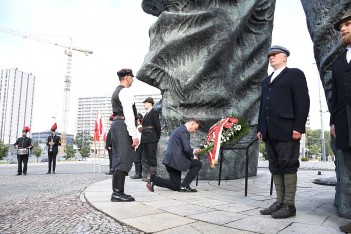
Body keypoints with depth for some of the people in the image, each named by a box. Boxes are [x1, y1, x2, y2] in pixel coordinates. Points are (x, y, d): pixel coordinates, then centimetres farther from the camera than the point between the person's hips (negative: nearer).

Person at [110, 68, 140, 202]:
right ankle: (118, 193, -8)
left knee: (118, 160, 10)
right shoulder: (126, 91, -8)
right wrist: (134, 135, -20)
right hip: (123, 126, -10)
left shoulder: (116, 92, 23)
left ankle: (117, 192, 14)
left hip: (116, 124, 11)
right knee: (124, 160, -10)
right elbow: (128, 114, -17)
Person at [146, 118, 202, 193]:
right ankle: (184, 186, -2)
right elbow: (187, 148, -19)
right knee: (198, 164, 0)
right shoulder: (184, 131, -11)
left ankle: (153, 179, 6)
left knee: (175, 186, 15)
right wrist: (193, 156, -1)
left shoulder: (179, 129, 21)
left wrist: (192, 151, 24)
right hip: (176, 159, -10)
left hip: (169, 160, 10)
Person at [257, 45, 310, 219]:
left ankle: (289, 205, 2)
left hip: (286, 130, -7)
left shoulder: (295, 74, 5)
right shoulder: (266, 81, 26)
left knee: (288, 166, -4)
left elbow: (303, 101, -6)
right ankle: (280, 202, 13)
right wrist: (260, 128, 14)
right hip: (270, 132, 7)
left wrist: (298, 127, -15)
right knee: (275, 168, 7)